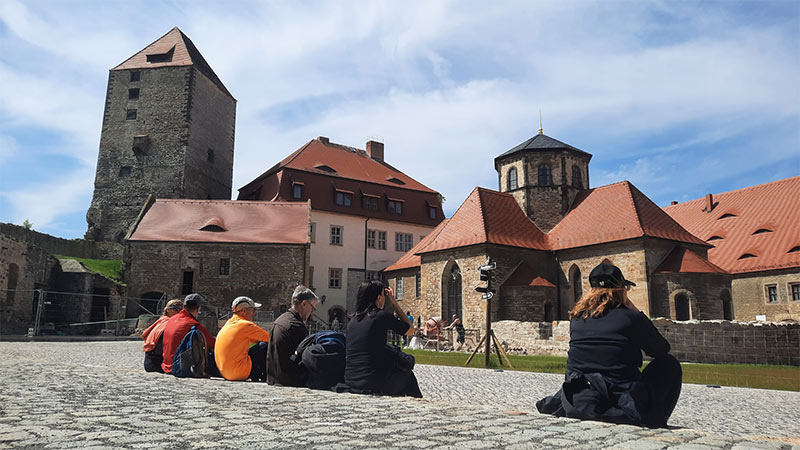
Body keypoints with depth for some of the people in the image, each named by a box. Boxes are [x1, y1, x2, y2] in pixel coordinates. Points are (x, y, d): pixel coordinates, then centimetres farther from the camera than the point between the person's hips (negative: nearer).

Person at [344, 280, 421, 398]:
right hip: (371, 384, -7)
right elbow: (410, 330, 7)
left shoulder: (353, 320, 10)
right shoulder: (382, 316, -9)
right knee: (408, 376, 20)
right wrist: (394, 303, 9)